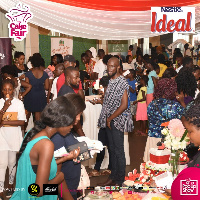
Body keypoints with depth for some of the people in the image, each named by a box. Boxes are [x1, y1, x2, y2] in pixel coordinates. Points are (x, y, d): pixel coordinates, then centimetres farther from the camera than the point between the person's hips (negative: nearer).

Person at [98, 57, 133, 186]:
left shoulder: (122, 82, -14)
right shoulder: (111, 81, 13)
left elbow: (124, 105, -19)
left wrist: (110, 118, -14)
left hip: (117, 120, -9)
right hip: (110, 121, 9)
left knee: (119, 151, -1)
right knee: (112, 150, 14)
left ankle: (120, 181, 9)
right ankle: (113, 177, 24)